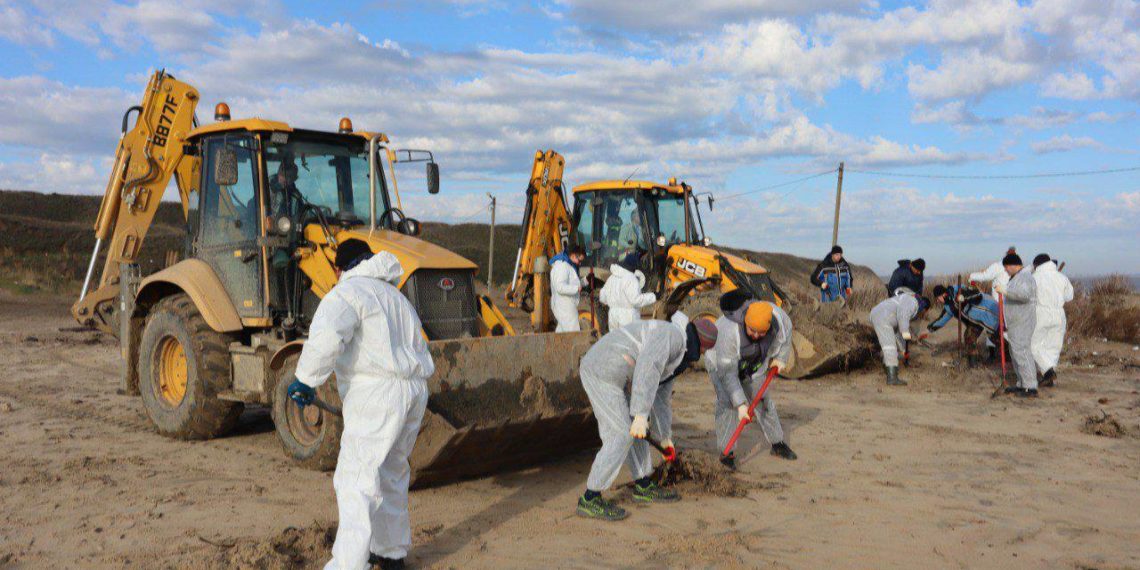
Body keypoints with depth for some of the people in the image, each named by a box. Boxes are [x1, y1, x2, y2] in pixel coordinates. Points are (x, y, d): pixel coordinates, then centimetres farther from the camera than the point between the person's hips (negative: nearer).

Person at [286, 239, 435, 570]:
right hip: (413, 392, 9)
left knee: (356, 481, -6)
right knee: (391, 474, 21)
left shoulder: (348, 293, -4)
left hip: (378, 395, -9)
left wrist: (306, 380, -15)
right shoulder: (394, 296, 25)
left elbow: (326, 338, -24)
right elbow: (417, 350, 32)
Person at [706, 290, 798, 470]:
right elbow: (728, 373, -38)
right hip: (722, 362, -4)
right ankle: (727, 451, -13)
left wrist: (781, 358, -7)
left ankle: (778, 444, 27)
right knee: (727, 401, -21)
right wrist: (740, 405, -39)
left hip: (753, 364, 5)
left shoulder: (777, 316, -30)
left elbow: (786, 327, -3)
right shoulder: (730, 332, -43)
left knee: (763, 400, 10)